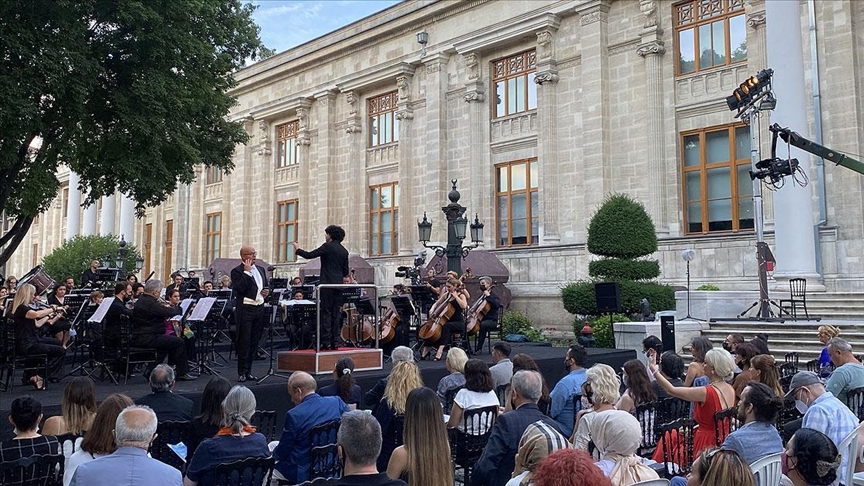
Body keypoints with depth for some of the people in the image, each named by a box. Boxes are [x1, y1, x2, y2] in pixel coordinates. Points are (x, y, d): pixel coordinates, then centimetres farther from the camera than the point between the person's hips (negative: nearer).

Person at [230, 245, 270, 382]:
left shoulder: (261, 269, 15)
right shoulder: (237, 271, -6)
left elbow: (265, 286, 27)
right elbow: (240, 289, -20)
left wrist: (266, 292, 5)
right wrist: (247, 271, -18)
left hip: (259, 308, 6)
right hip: (245, 309, -6)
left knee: (254, 341, 9)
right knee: (244, 341, -3)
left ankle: (248, 371, 17)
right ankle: (242, 372, 4)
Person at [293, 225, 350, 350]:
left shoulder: (327, 246, -6)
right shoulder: (344, 251, 14)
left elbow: (309, 255, -5)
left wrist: (298, 250, 11)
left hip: (327, 283, -7)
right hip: (338, 284, 7)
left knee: (326, 313, -7)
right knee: (335, 314, 8)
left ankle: (326, 342, -11)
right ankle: (333, 342, 8)